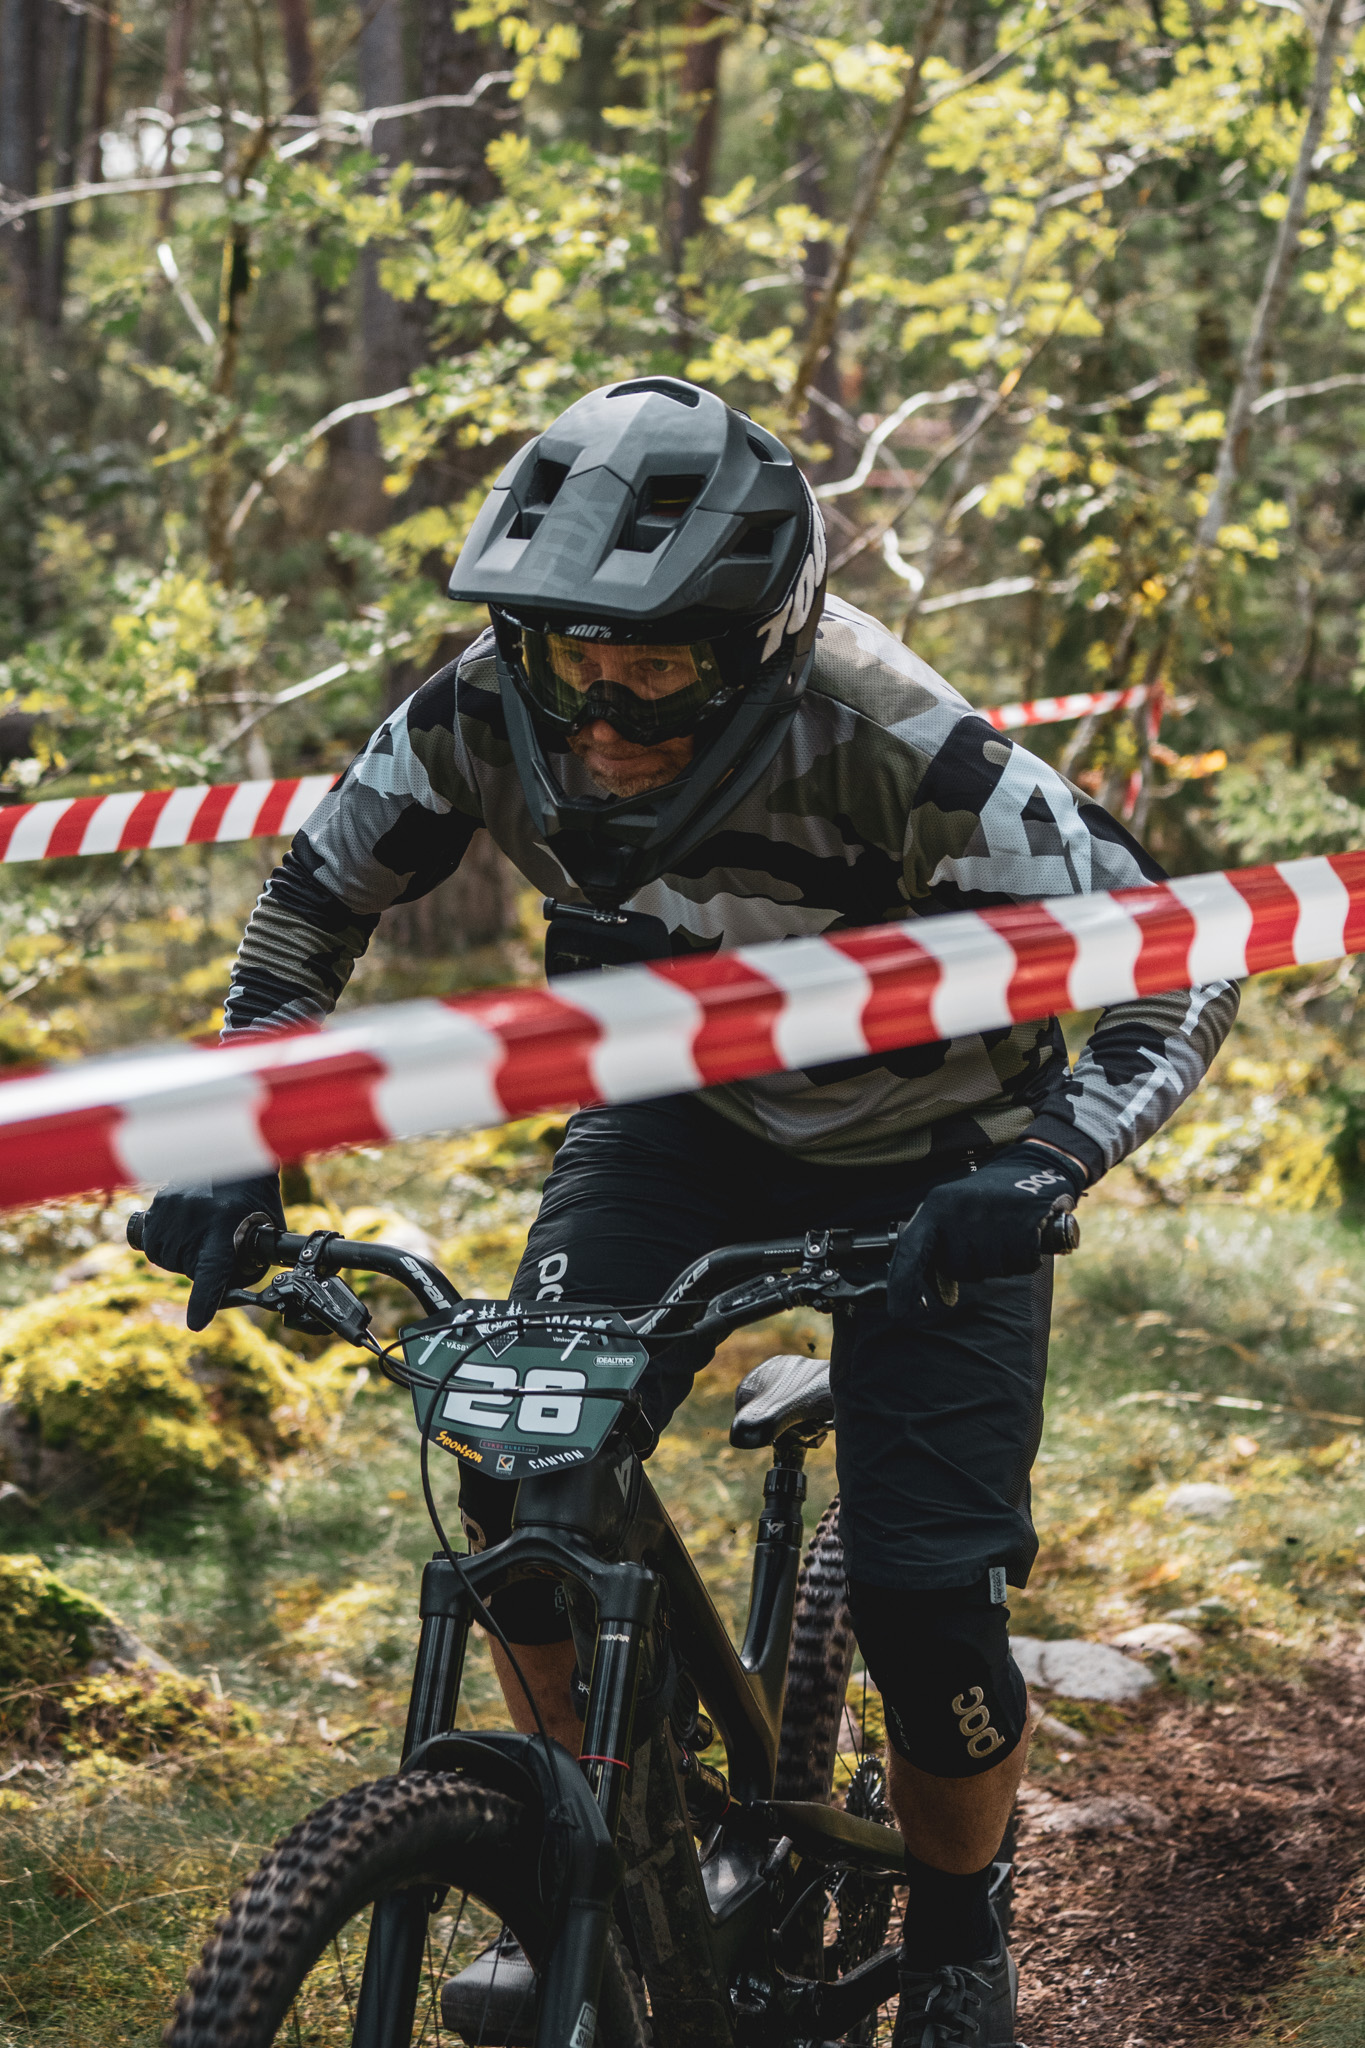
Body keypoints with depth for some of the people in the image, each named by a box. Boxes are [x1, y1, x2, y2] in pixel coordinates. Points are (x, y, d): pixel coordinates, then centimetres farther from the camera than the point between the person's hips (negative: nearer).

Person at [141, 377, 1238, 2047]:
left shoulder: (904, 758, -36)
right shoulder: (486, 719, -24)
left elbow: (1177, 967, -29)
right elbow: (314, 903, -6)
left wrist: (1042, 1168, -45)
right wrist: (239, 1144, -17)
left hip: (929, 1168, -3)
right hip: (686, 1115, 4)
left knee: (923, 1595, -10)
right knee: (525, 1481, -16)